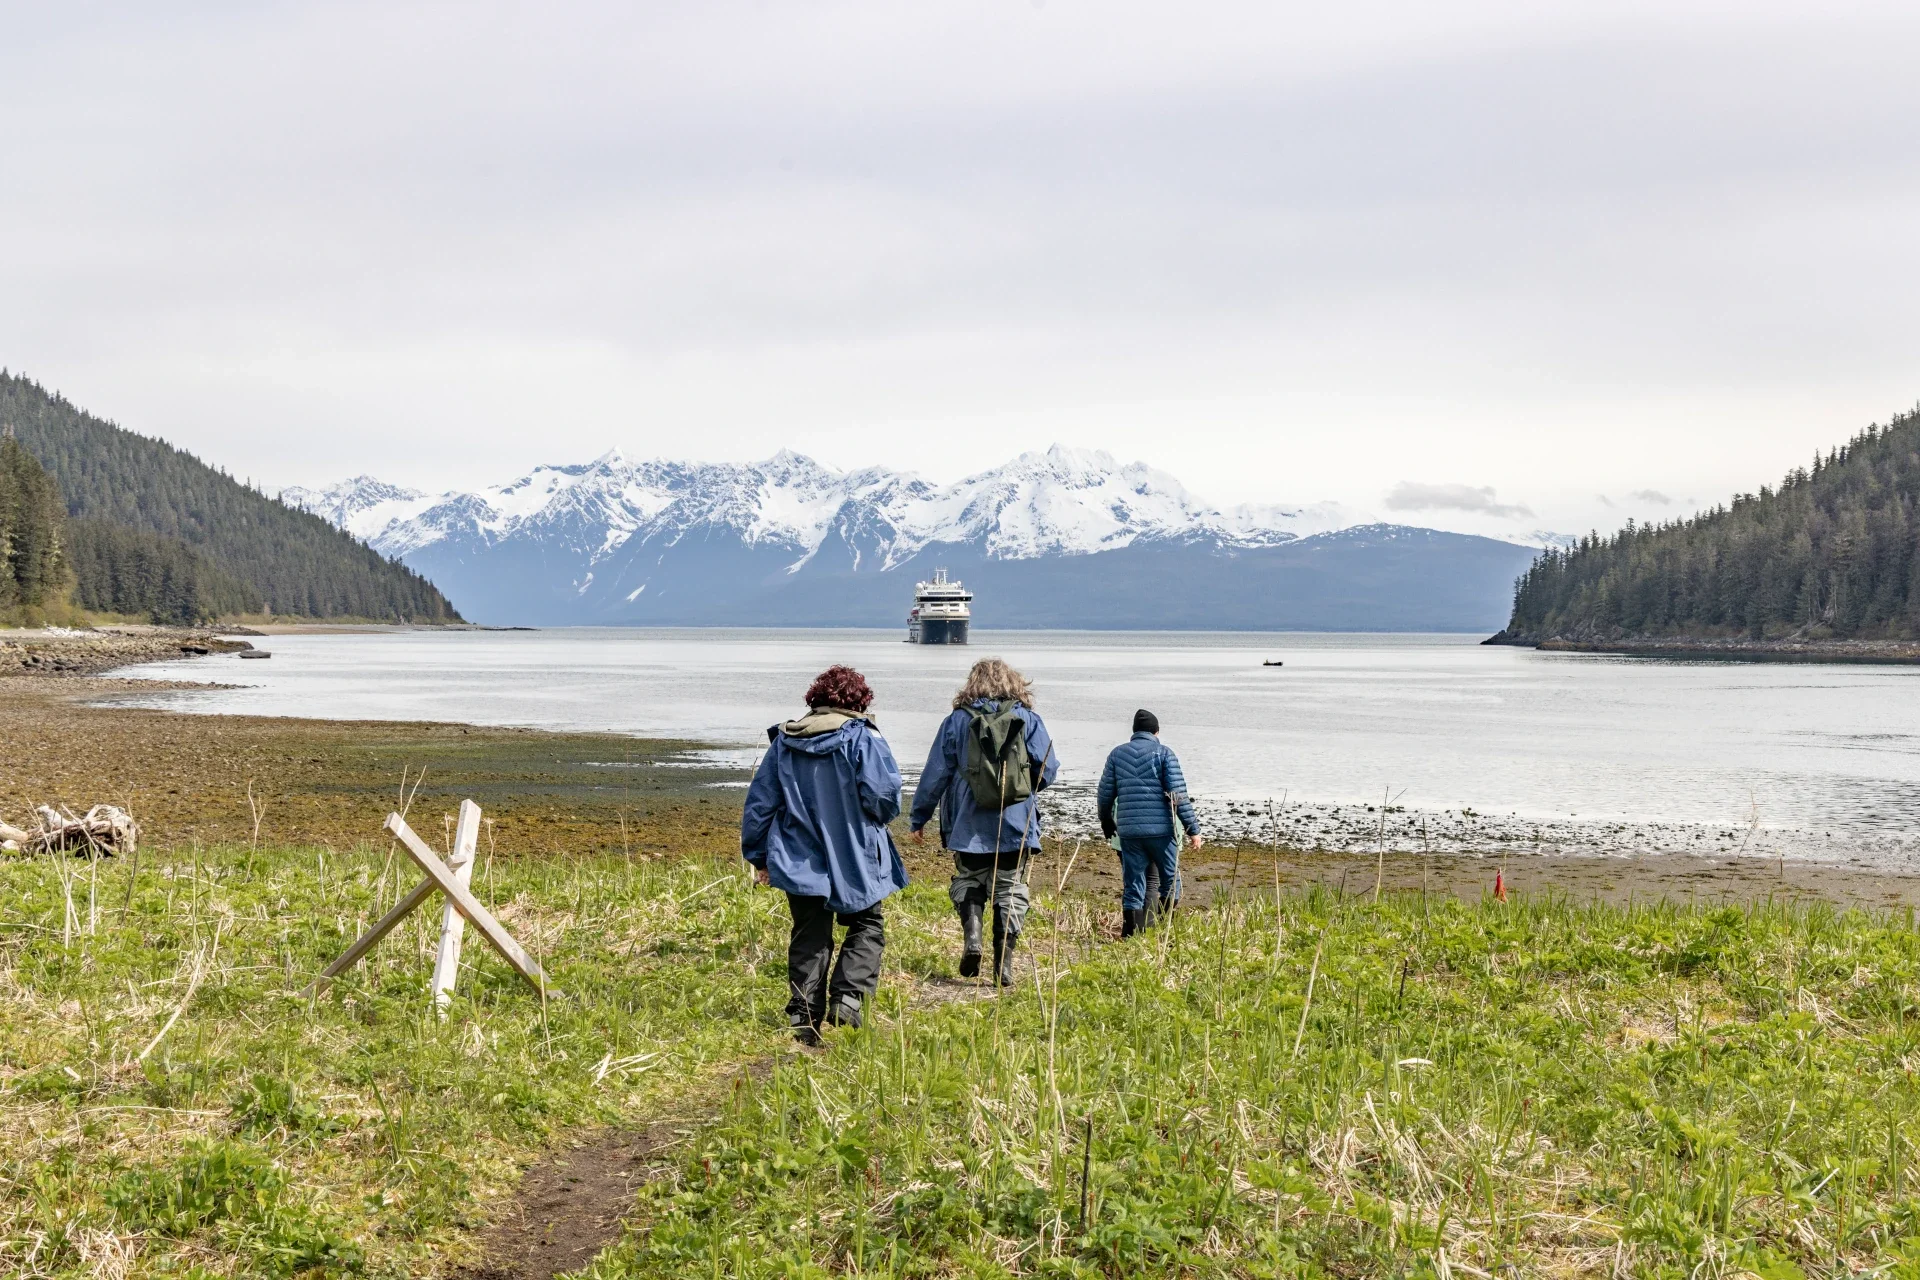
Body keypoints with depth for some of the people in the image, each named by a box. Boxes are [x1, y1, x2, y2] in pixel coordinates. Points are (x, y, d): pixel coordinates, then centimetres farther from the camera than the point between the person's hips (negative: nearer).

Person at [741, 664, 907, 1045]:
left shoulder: (783, 741, 6)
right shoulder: (862, 737, -8)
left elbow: (760, 802, 8)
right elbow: (884, 796, -15)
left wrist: (758, 856, 16)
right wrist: (876, 820, 8)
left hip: (799, 863, 4)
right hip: (853, 862, -4)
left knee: (809, 939, 11)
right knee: (867, 928, 13)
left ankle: (804, 1022, 8)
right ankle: (848, 997, -7)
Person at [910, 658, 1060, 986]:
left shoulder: (957, 720, 1)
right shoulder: (1029, 719, 1)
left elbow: (935, 773, 2)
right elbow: (1048, 769, -1)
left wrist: (919, 818, 10)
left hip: (969, 825, 0)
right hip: (1016, 824, 0)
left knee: (968, 882, 15)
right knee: (1010, 888, 7)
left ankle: (971, 934, -10)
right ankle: (1004, 962, 1)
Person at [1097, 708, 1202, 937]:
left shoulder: (1117, 753, 10)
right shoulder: (1164, 754, -1)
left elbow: (1105, 794, 12)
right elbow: (1179, 795, -7)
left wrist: (1106, 823, 29)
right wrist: (1193, 829, -4)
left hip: (1128, 830, 3)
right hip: (1161, 829, -3)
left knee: (1132, 887, 7)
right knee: (1170, 882, 11)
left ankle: (1132, 933, 2)